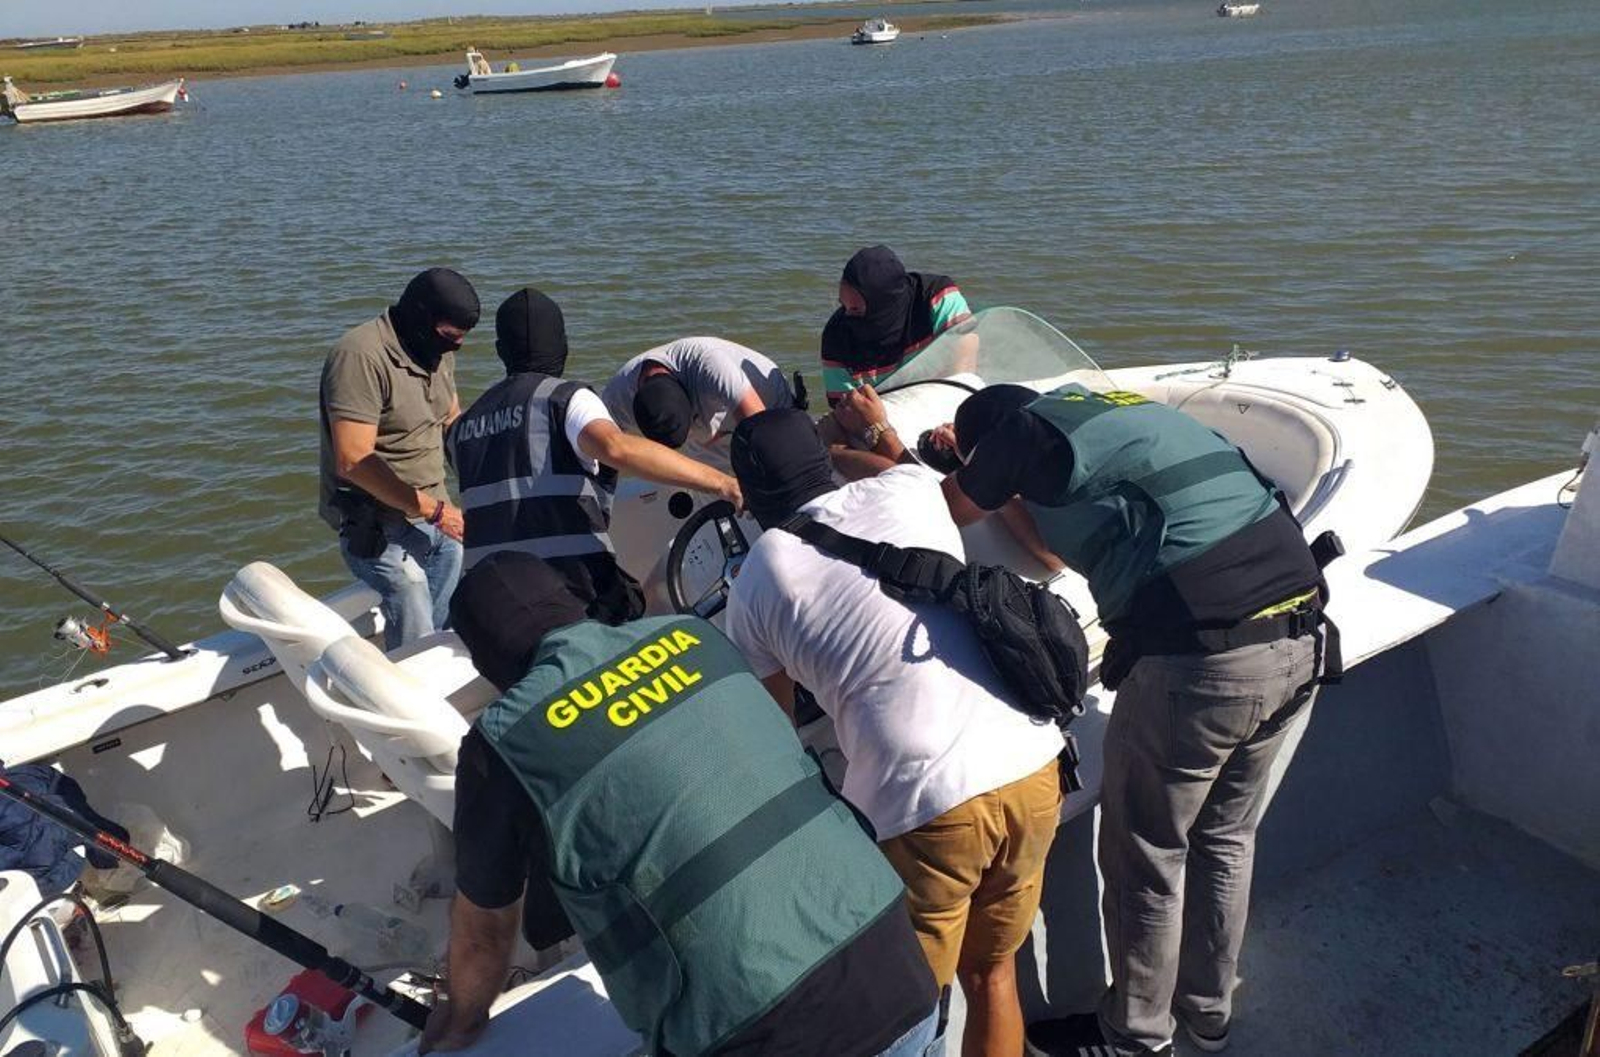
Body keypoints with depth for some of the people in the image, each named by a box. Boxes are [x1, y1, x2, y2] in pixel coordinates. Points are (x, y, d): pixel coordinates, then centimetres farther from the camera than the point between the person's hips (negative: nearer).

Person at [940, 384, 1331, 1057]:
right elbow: (1057, 551, 36)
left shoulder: (1031, 424, -1)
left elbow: (944, 512, 15)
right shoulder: (1120, 410, 23)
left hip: (1200, 663, -9)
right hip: (1301, 644, 9)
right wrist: (978, 470, 41)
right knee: (1224, 839, 25)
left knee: (1146, 862, 12)